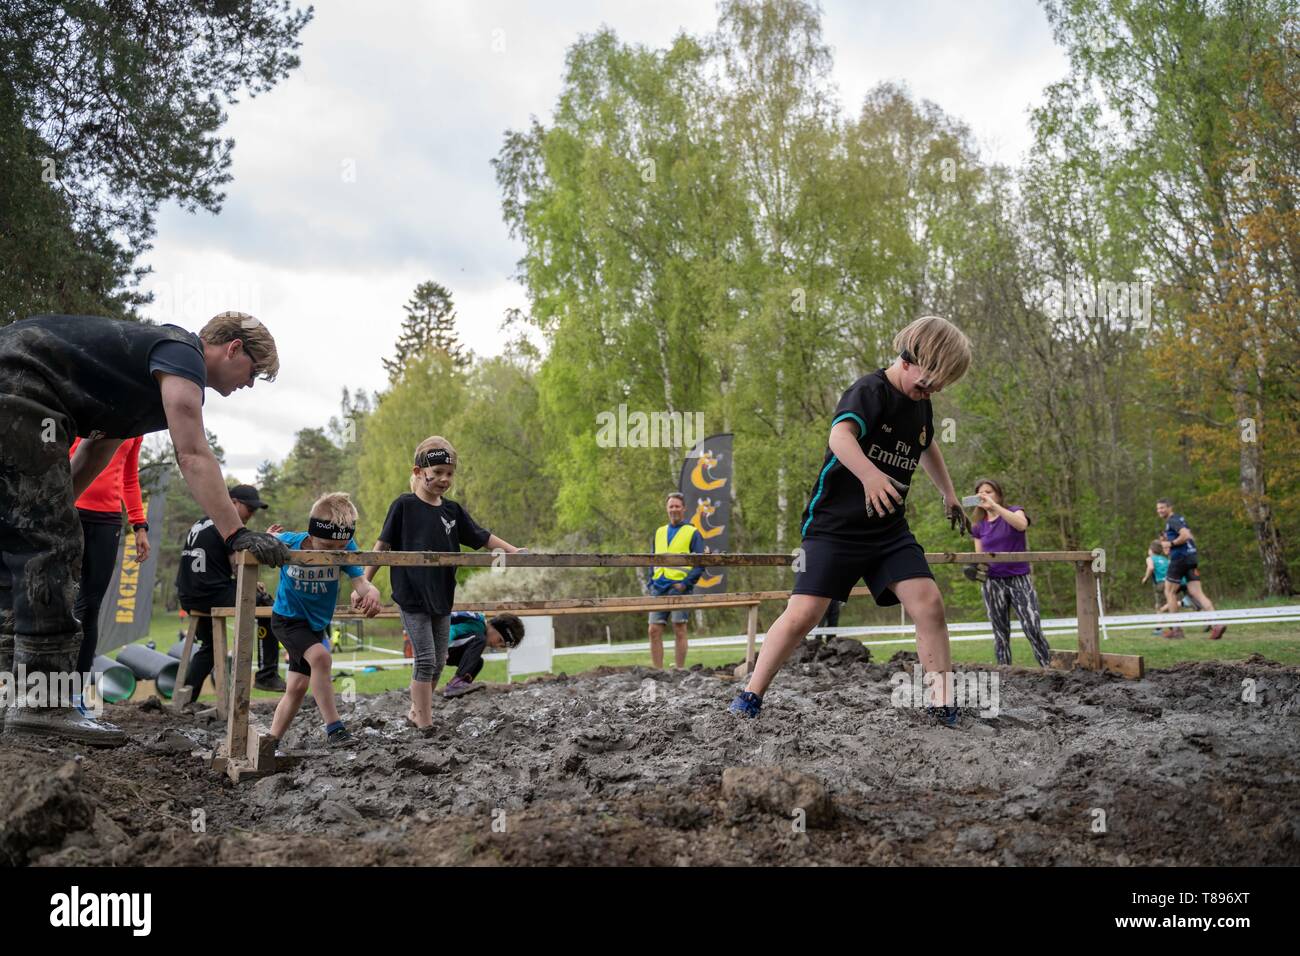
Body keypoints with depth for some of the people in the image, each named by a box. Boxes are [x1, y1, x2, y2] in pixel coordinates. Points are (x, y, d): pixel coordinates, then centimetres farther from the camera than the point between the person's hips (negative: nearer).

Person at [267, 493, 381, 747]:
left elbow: (361, 583, -33)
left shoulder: (346, 548, -22)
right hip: (287, 618, -4)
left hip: (316, 624, 4)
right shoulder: (287, 543, -25)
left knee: (297, 687, 8)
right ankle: (334, 728, -18)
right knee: (320, 656, -28)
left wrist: (370, 592, -52)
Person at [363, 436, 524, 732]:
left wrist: (512, 550, -7)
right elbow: (383, 546, -6)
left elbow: (482, 537, 7)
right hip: (412, 597, -5)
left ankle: (417, 710, 31)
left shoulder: (453, 510, 3)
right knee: (425, 659, -7)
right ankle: (425, 724, 1)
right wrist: (364, 583, -6)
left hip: (442, 598, 5)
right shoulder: (403, 506, -9)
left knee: (438, 661, 13)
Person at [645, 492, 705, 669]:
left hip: (679, 587, -5)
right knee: (654, 631, 0)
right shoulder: (659, 532, 18)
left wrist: (685, 583, -13)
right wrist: (649, 583, 8)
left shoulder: (692, 533, 3)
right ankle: (657, 672, 7)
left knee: (679, 630, -4)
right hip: (658, 587, 5)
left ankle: (679, 671, 2)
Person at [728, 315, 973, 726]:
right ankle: (751, 694, 3)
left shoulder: (920, 404, 12)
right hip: (835, 525, -6)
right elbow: (840, 435, -35)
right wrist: (870, 474, -52)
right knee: (804, 611, -13)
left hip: (890, 529, 7)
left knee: (928, 600, -11)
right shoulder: (870, 390, -13)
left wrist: (949, 495, 37)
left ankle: (943, 702, -2)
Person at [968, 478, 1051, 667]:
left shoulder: (1014, 511, 0)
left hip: (1019, 579, -3)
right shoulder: (979, 526, 10)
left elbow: (1022, 525, -25)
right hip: (992, 582, 3)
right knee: (1000, 633, 5)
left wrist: (994, 506, -32)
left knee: (1033, 628, -12)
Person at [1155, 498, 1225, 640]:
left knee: (1169, 592, 6)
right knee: (1197, 593, 0)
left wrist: (1171, 543, -12)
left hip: (1179, 558, -9)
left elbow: (1185, 535, -25)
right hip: (1192, 557, 9)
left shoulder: (1172, 520, -10)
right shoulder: (1180, 519, 21)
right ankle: (1217, 623, -16)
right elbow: (1191, 537, 28)